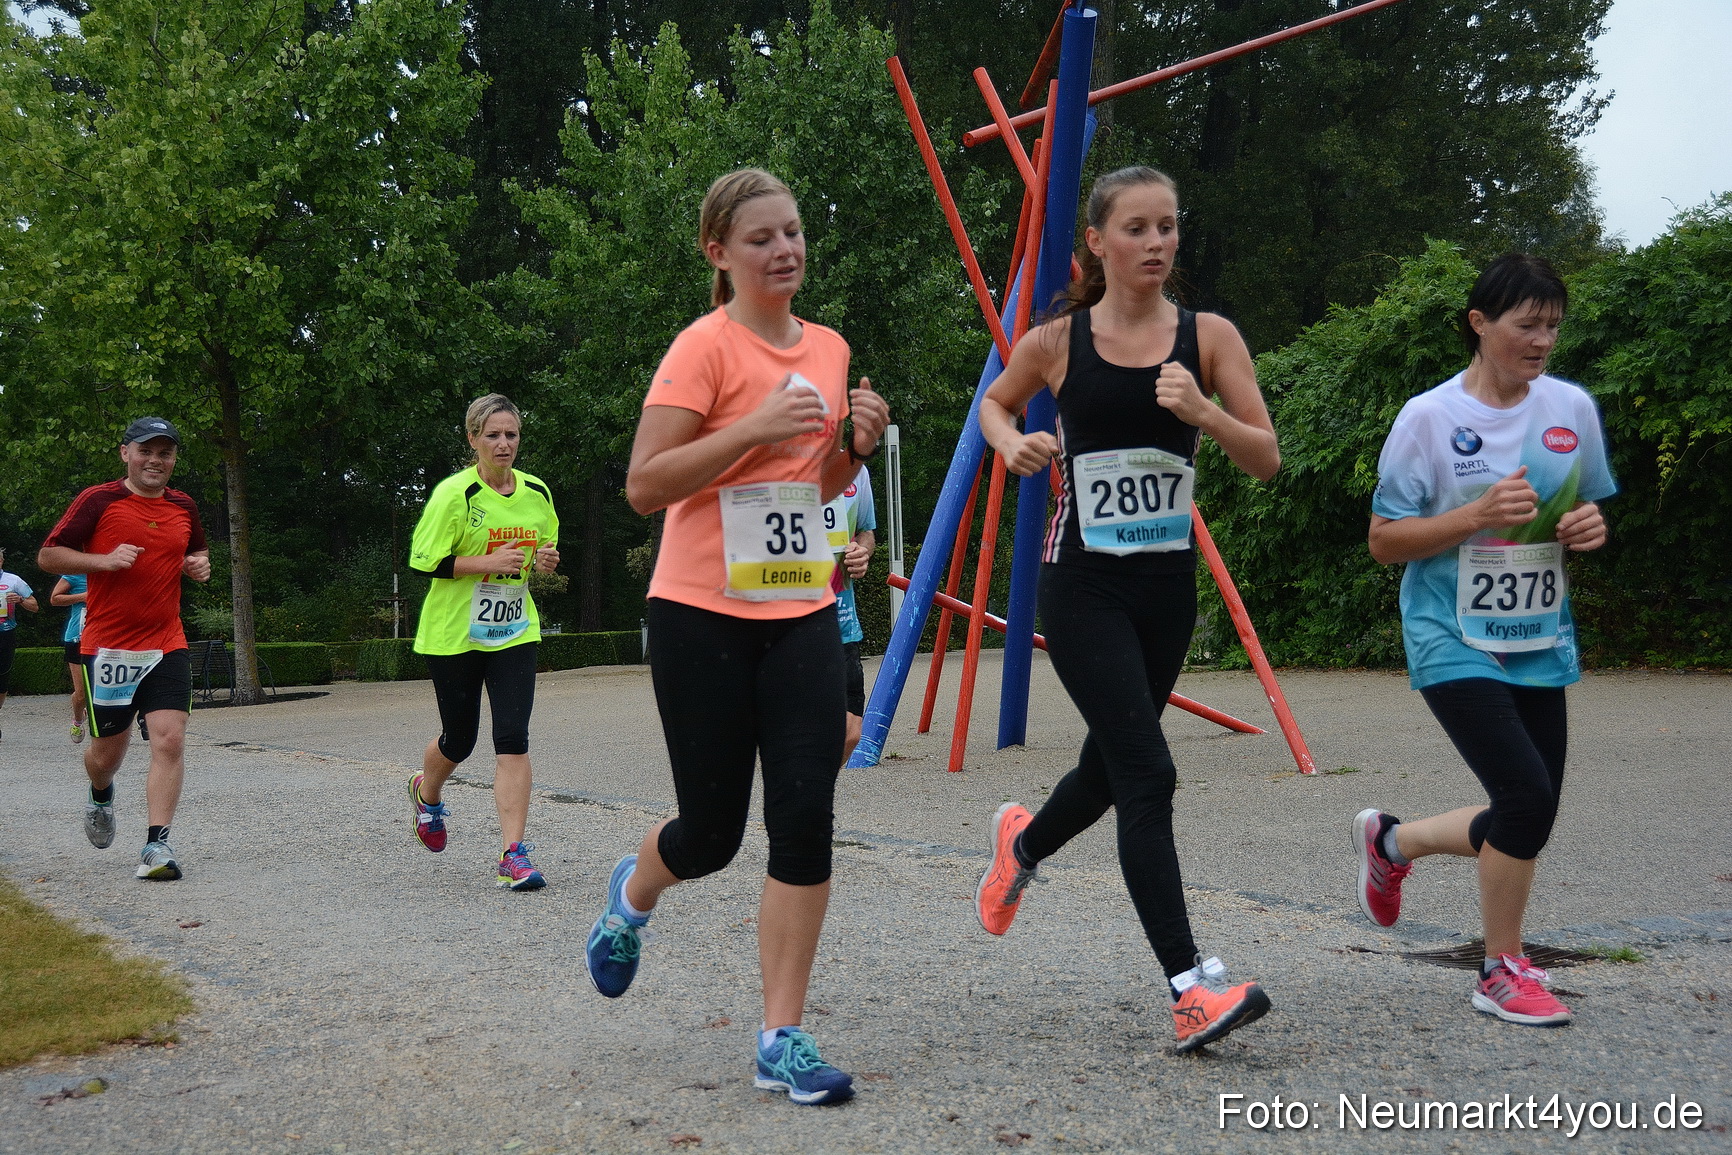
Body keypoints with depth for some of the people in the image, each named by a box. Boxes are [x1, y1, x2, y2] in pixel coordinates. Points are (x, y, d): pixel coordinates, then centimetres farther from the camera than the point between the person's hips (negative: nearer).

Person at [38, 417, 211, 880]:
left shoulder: (183, 506, 10)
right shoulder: (97, 501, -4)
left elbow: (197, 552, 28)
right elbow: (48, 556, -2)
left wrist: (200, 564, 4)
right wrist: (105, 560, -17)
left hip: (167, 645, 3)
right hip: (107, 646, -3)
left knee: (170, 739, -13)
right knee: (108, 750, 8)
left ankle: (157, 844, -10)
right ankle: (101, 797, 43)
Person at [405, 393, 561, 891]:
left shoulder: (537, 493, 4)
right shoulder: (453, 494, -12)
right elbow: (422, 561, -14)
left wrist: (546, 560, -4)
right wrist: (489, 562, -23)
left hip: (514, 633, 3)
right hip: (453, 635, -3)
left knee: (512, 739, -10)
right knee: (458, 739, 10)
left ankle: (513, 853, -8)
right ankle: (427, 793, 46)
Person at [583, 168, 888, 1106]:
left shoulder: (829, 349, 10)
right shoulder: (705, 347, -10)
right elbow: (644, 486, -15)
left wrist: (856, 443, 1)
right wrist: (755, 428, -22)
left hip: (802, 614, 5)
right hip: (703, 615, -5)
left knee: (805, 817, -5)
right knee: (713, 830, 5)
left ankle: (782, 1040, 4)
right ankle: (632, 899, 42)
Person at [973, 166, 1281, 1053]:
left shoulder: (1208, 338, 0)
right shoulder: (1057, 343, -2)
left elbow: (1267, 461, -3)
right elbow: (994, 402, 18)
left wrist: (1203, 413, -21)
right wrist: (1012, 443, -4)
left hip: (1167, 583, 4)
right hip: (1083, 582, -3)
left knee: (1113, 765, 18)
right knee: (1148, 773, -14)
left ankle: (1023, 844, 51)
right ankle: (1190, 988, -12)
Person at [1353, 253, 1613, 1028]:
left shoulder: (1573, 409, 4)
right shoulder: (1429, 418, -9)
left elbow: (1586, 513, 17)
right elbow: (1384, 541, -7)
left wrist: (1589, 528, -7)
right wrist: (1477, 515, -21)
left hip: (1539, 644, 6)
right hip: (1455, 645, -6)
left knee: (1525, 821, 7)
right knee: (1527, 797, -16)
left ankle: (1389, 842, 35)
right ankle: (1503, 972, 5)